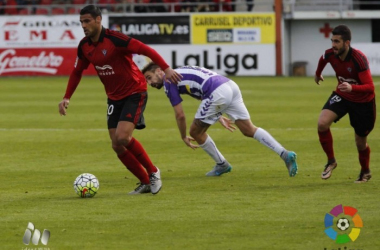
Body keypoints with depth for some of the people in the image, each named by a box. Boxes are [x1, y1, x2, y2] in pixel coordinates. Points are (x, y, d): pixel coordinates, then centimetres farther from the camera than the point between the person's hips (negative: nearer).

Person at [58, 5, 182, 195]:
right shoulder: (84, 46, 0)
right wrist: (67, 98, 8)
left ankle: (153, 172, -1)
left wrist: (166, 69, -35)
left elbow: (146, 50, -24)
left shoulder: (114, 39, -21)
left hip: (135, 93, -7)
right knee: (117, 146, 0)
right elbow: (77, 71, 16)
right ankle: (145, 182, 15)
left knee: (122, 138, -22)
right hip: (114, 98, 7)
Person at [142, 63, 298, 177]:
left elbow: (180, 115, 3)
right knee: (249, 130, 11)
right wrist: (220, 117, 41)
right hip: (230, 86, 9)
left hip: (218, 94, -9)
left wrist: (184, 137, 18)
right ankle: (285, 154, -1)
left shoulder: (168, 81, 3)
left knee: (196, 131, 10)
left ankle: (221, 165, 23)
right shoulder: (181, 73, 29)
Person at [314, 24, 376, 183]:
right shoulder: (330, 54, -16)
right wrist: (318, 73, 32)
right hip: (341, 96, 4)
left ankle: (365, 172, 38)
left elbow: (370, 87, -35)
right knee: (322, 123, -21)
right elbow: (323, 59, 12)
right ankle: (331, 161, -1)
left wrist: (351, 88, -53)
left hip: (362, 101, -4)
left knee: (360, 142, 8)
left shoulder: (358, 59, -32)